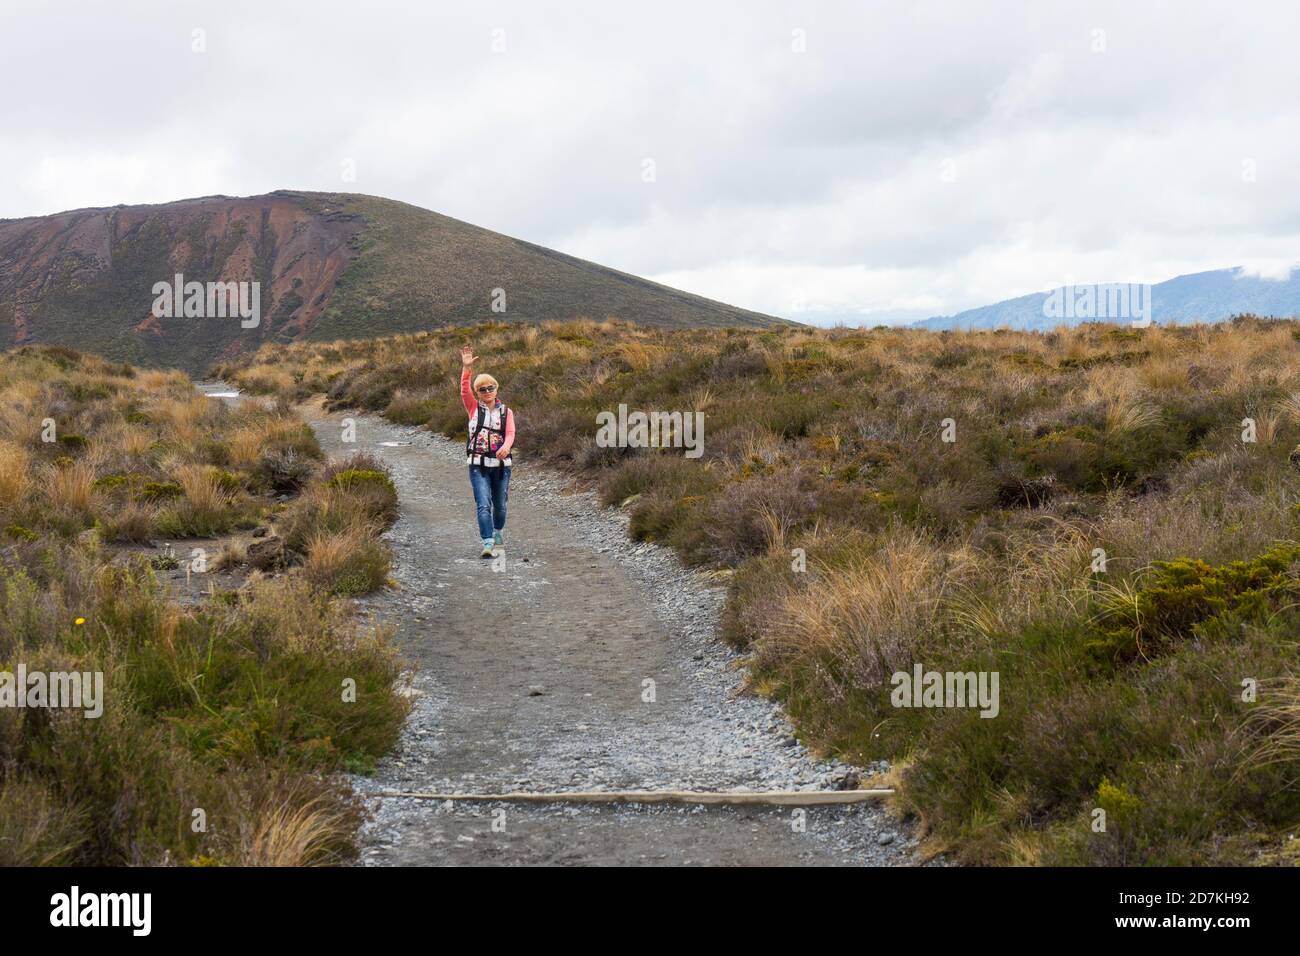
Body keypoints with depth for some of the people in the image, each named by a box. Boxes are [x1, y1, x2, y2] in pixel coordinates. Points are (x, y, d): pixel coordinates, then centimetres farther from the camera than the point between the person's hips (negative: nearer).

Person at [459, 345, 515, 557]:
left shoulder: (506, 412, 6)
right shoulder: (474, 408, 6)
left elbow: (510, 433, -10)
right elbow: (464, 389, -10)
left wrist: (506, 447, -32)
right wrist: (467, 368, -25)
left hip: (501, 464, 1)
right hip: (478, 464, -1)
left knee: (499, 504, 15)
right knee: (483, 505, -14)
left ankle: (498, 532, 42)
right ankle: (487, 543, -21)